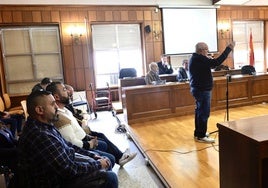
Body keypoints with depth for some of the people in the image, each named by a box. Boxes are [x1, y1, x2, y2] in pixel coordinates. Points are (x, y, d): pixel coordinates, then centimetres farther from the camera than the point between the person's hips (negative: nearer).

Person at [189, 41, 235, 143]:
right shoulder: (199, 59, -20)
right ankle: (201, 136, 2)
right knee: (204, 113, -5)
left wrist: (208, 60, 6)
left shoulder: (195, 58, 13)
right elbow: (216, 62, -25)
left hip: (198, 88, 11)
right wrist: (228, 48, -20)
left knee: (199, 111, 16)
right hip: (202, 89, -11)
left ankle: (198, 133, 26)